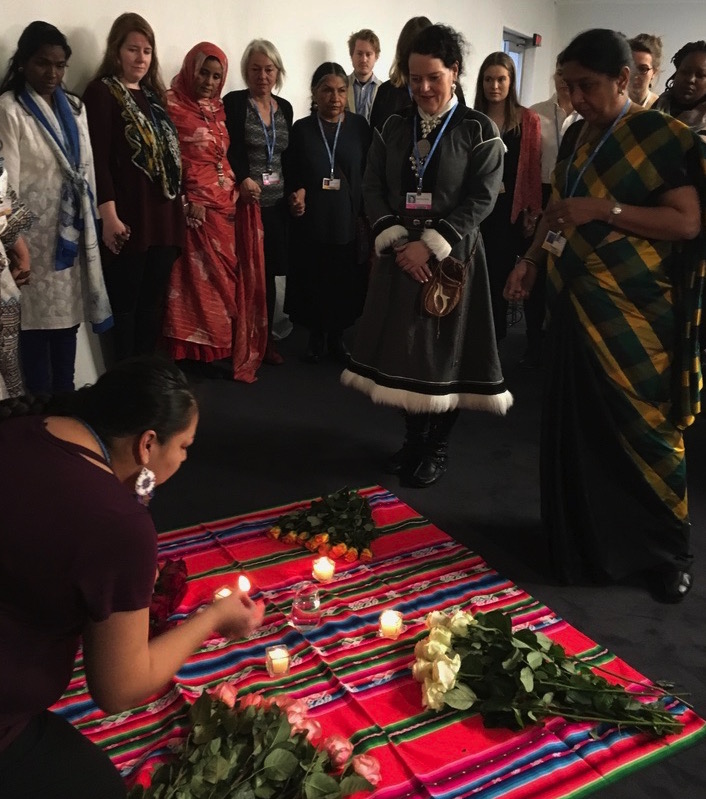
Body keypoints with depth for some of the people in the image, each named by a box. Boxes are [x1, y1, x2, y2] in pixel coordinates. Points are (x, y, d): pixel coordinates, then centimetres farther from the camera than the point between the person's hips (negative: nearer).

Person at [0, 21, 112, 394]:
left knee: (67, 315, 11)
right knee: (38, 320, -1)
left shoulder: (74, 107, 13)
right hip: (35, 232, -6)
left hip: (73, 229, 6)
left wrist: (91, 221, 12)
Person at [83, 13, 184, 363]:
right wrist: (109, 215, -20)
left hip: (162, 216, 7)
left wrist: (176, 209, 16)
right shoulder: (101, 92, -4)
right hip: (128, 218, -7)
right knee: (124, 306, -1)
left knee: (152, 304, 12)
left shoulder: (153, 94, 18)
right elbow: (99, 159, -12)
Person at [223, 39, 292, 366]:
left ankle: (266, 338, 19)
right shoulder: (234, 103, -2)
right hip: (246, 201, -4)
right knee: (248, 271, -3)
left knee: (269, 272, 8)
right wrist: (243, 178, -26)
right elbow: (228, 151, -11)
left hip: (278, 202, 5)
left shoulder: (285, 108, 13)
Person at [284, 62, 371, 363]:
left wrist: (366, 216, -3)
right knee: (313, 282, 4)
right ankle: (316, 336, 24)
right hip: (312, 223, 0)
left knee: (346, 283, 5)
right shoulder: (301, 129, 2)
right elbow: (290, 177, 5)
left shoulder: (359, 126, 3)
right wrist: (295, 195, -15)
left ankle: (337, 335, 24)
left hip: (349, 222, 0)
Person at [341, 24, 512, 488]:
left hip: (452, 256, -3)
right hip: (400, 254, 4)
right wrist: (396, 242, -11)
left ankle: (439, 447, 16)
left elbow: (481, 199, -9)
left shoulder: (479, 130, -1)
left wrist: (430, 245, -17)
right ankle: (415, 437, 23)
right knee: (404, 346, 6)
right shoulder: (394, 128, 10)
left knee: (446, 348, 1)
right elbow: (373, 188, 5)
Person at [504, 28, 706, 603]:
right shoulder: (577, 137, 11)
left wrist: (605, 209, -22)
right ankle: (584, 534, 26)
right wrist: (531, 259, 8)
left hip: (636, 309, -6)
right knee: (575, 421, 10)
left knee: (643, 427, 1)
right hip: (577, 299, 6)